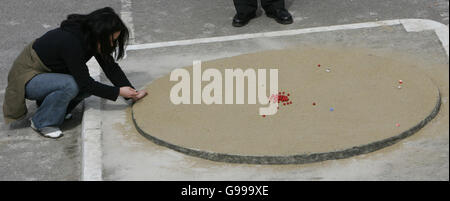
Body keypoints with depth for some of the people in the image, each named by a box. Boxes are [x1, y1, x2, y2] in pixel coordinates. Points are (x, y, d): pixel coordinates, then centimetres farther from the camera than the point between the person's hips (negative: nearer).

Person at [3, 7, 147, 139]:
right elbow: (85, 82, -27)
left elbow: (110, 67, -4)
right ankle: (42, 122, -11)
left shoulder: (90, 37, -9)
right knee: (69, 85, -33)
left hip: (48, 73, 8)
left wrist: (132, 93, -11)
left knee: (91, 86, -11)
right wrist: (118, 92, -21)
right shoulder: (70, 42, -33)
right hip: (26, 77, -8)